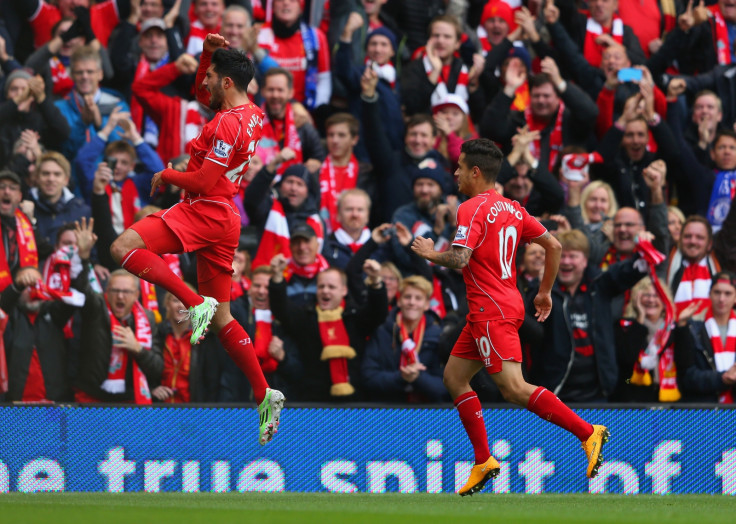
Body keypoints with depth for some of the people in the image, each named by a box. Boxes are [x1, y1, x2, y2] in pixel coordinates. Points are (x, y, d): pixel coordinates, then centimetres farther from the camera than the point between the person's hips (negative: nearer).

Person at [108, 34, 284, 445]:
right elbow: (201, 92, 31)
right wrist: (209, 52, 17)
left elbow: (204, 182, -20)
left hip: (205, 212, -10)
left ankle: (196, 303, -26)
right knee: (222, 321, 13)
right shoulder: (251, 114, 13)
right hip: (225, 221, 10)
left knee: (124, 248, -22)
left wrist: (167, 175, -4)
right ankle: (264, 395, 10)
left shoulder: (226, 125, -16)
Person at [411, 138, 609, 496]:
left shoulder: (472, 209, -12)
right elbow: (553, 245, 15)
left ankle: (588, 432, -18)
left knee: (514, 389, -14)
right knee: (454, 377, 14)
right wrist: (545, 291, 23)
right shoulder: (511, 209, 13)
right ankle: (484, 462, 12)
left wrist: (430, 253, -4)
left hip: (492, 312, -10)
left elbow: (459, 259, -24)